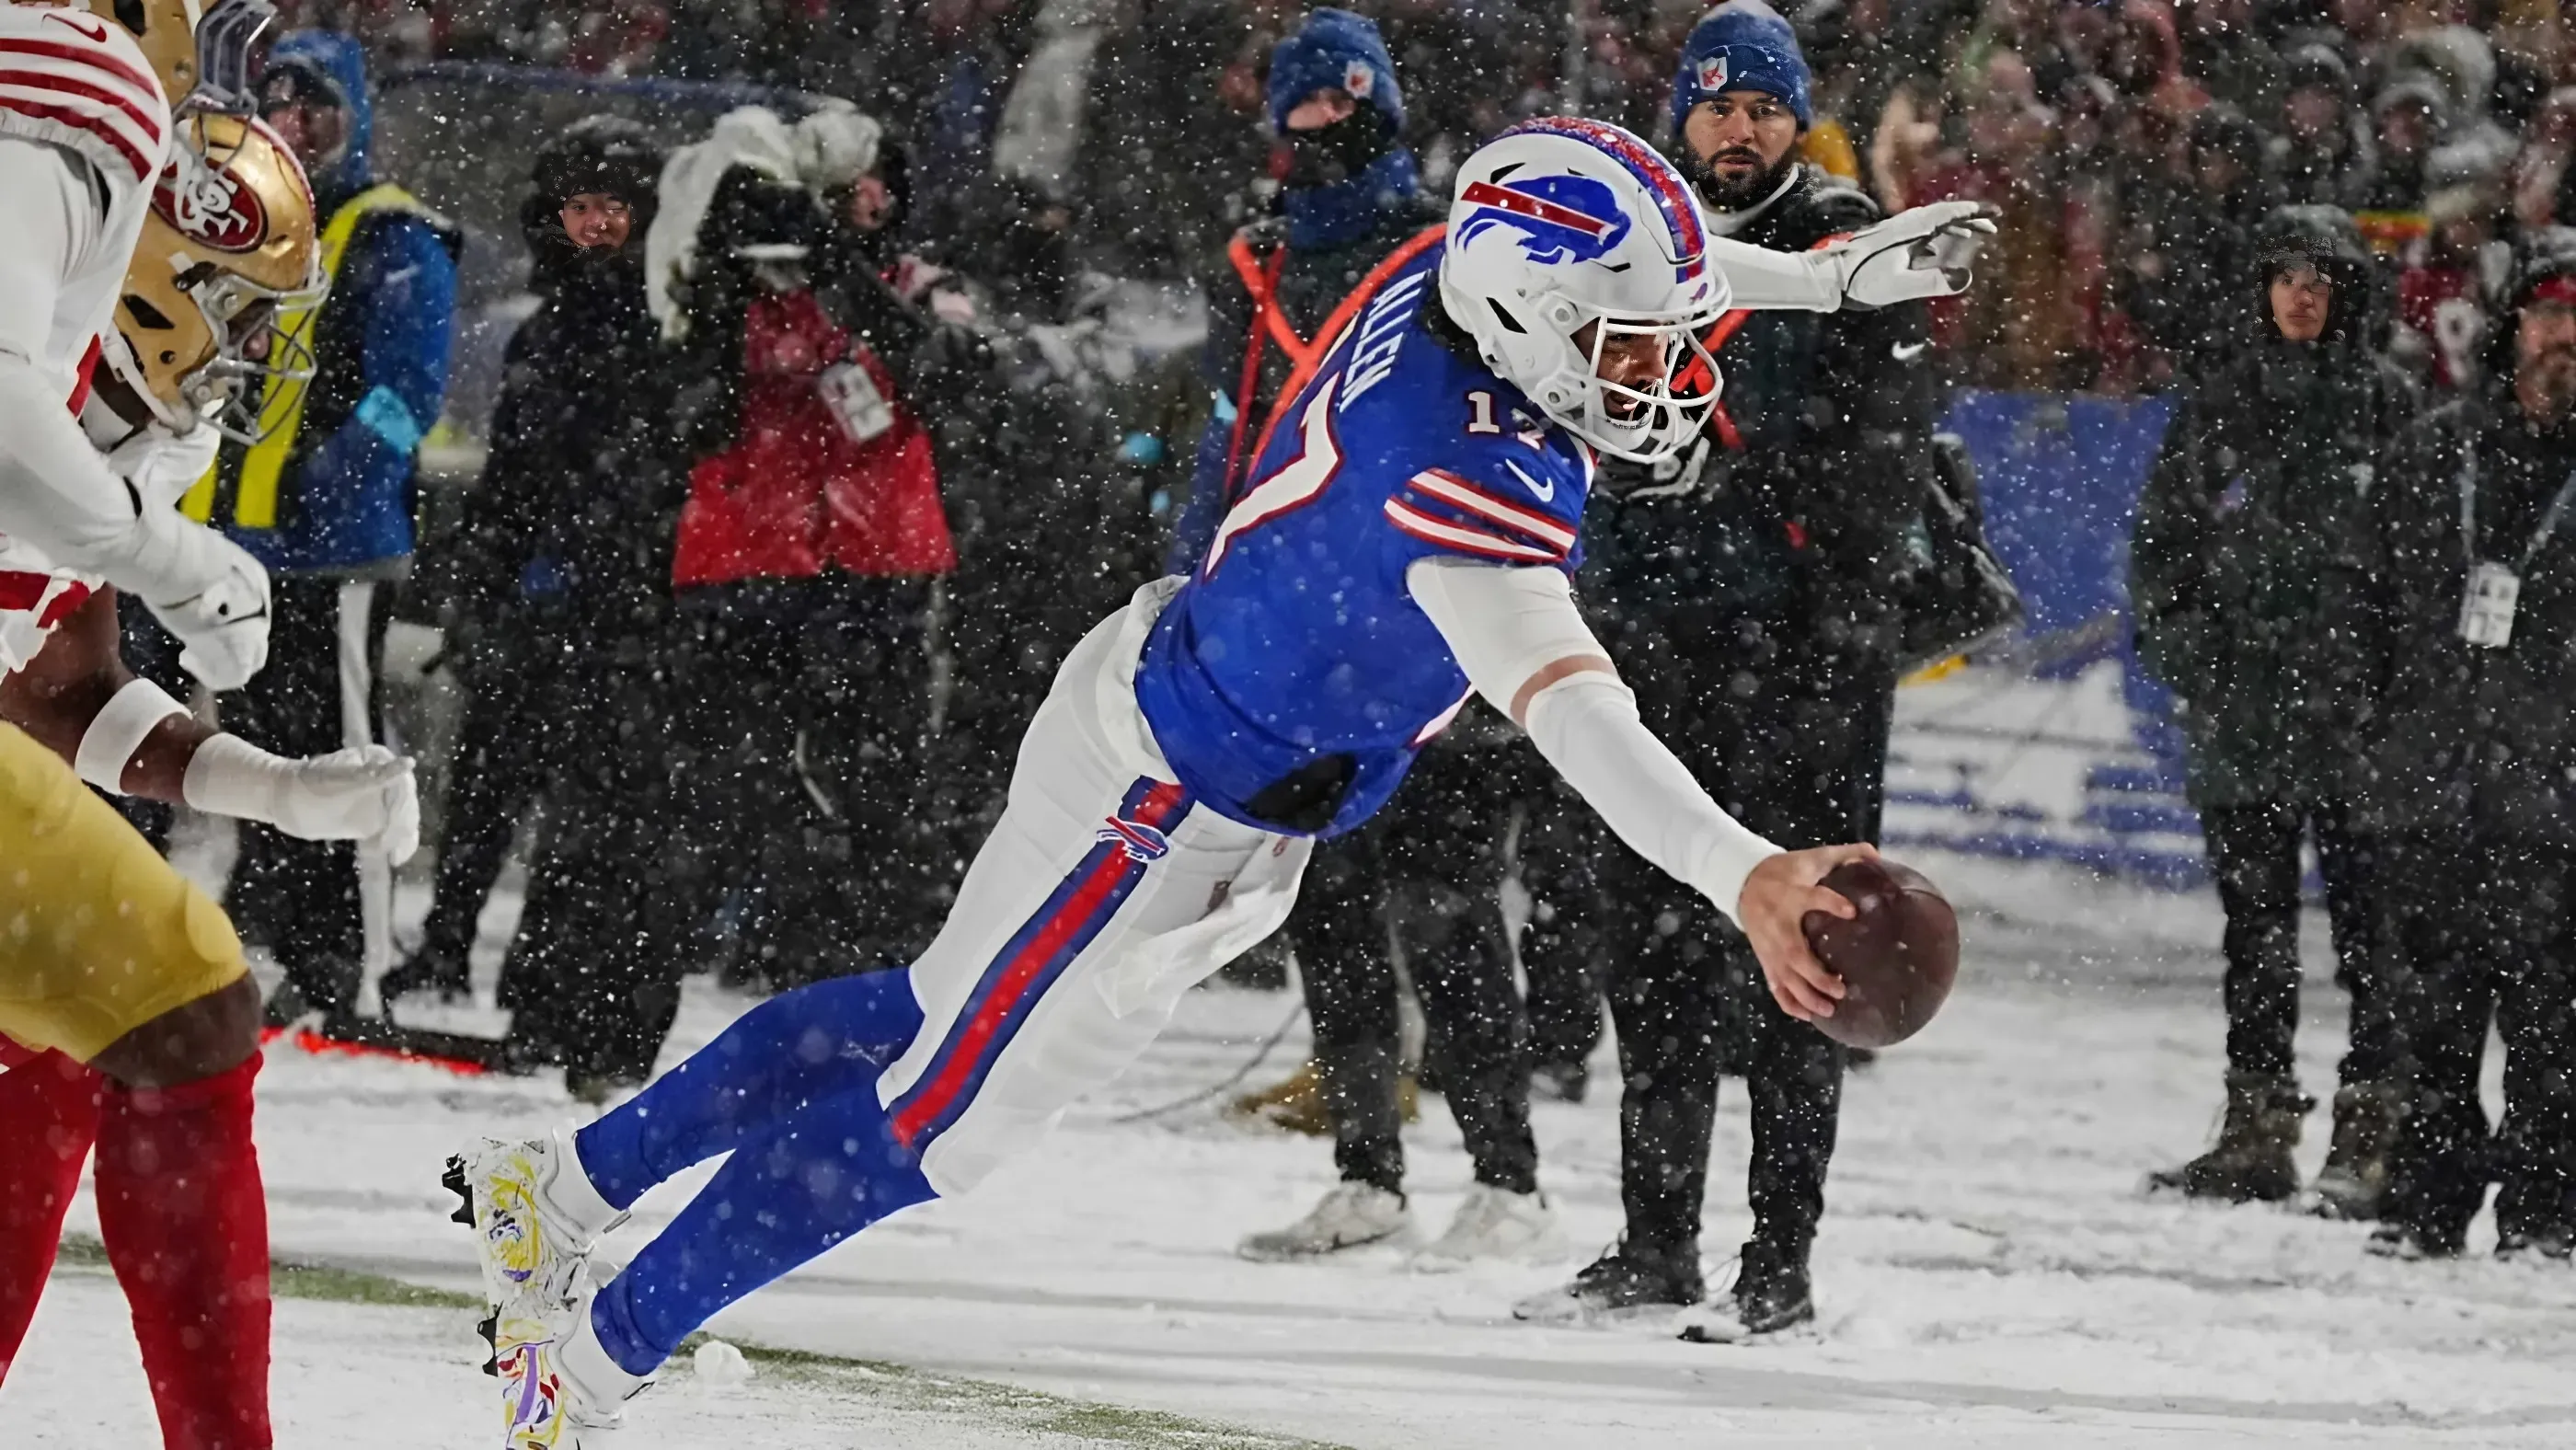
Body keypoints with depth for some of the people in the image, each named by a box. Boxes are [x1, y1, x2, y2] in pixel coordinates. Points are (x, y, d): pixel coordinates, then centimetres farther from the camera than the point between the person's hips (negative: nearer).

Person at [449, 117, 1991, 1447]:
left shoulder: (1441, 279, -11)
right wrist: (1746, 876, -59)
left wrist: (1837, 273, 12)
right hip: (1164, 819, -9)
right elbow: (1577, 719, -48)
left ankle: (566, 1186, 37)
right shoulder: (1468, 495, -37)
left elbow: (1621, 270, 13)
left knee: (930, 1015, 25)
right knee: (939, 1112, 3)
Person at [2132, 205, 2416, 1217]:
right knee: (2255, 927, 8)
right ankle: (2257, 1128, 13)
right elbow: (2162, 536, 17)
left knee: (2368, 922, -6)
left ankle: (2374, 1131, -4)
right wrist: (2179, 639, 3)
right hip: (2240, 706, 4)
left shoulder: (2391, 406, 2)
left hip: (2356, 705, -4)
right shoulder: (2219, 409, 11)